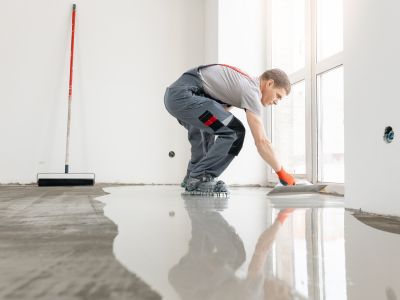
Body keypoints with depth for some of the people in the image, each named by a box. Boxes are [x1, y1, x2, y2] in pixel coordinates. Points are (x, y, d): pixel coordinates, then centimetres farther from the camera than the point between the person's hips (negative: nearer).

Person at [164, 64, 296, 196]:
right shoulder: (252, 91, -8)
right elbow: (261, 141, -13)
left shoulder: (244, 82, 21)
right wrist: (281, 173, -5)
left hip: (173, 94, 11)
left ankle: (192, 178, 30)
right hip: (183, 95, -11)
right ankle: (200, 178, -6)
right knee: (234, 131, -14)